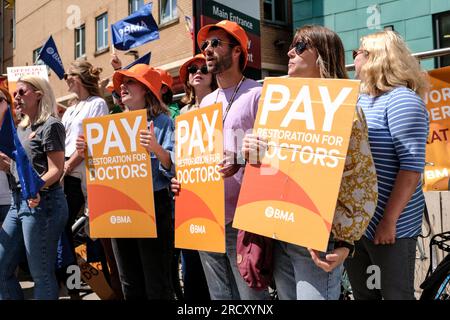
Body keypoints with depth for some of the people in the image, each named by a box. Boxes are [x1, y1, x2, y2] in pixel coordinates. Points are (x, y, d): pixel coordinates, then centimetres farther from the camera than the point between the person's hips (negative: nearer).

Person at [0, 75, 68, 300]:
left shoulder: (51, 126, -8)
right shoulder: (21, 128, 19)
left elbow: (56, 170, -16)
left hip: (40, 202, -9)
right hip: (18, 202, 9)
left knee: (41, 274, -3)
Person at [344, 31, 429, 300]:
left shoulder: (402, 99, -12)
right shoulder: (359, 99, 13)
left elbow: (412, 165, -20)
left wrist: (389, 220, -23)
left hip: (386, 226, -8)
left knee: (396, 295, 3)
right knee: (362, 293, 17)